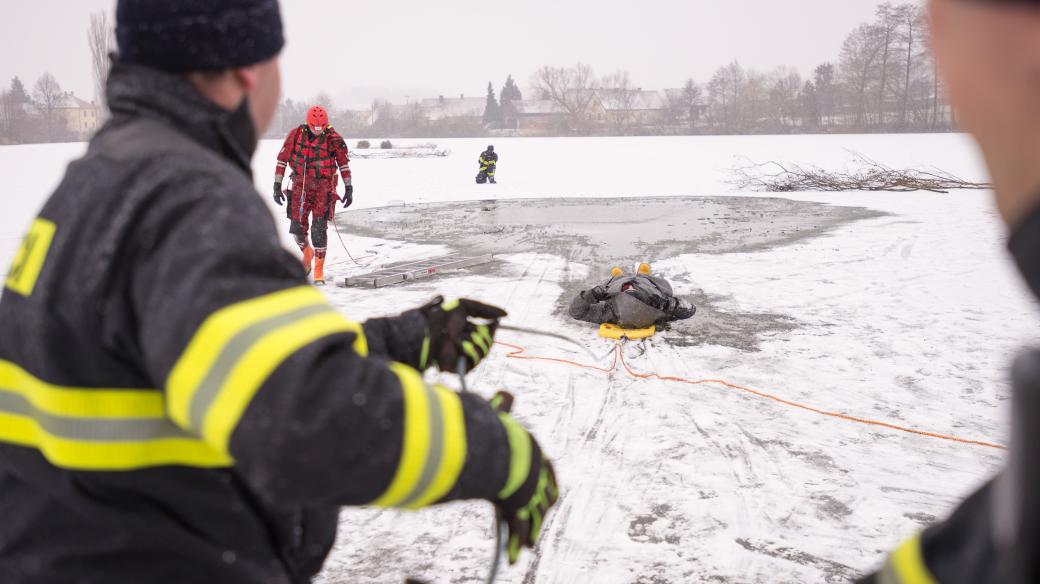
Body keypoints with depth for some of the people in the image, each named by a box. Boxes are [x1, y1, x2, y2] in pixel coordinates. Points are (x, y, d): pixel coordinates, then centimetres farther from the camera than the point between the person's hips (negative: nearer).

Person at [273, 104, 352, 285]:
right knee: (297, 227, 2)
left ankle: (319, 270, 0)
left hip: (324, 187, -2)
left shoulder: (333, 138, -8)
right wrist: (277, 185, -2)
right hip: (300, 185, 2)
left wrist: (349, 188, 1)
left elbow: (344, 163, 2)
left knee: (319, 228, -9)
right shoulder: (296, 134, -5)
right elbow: (282, 160, 1)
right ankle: (307, 252, 35)